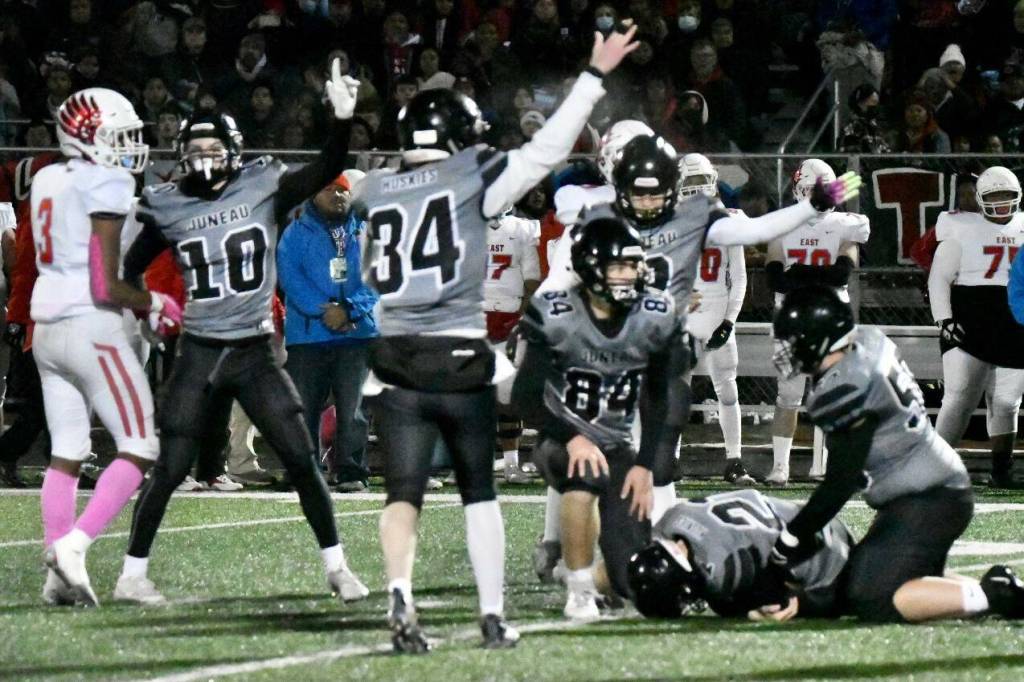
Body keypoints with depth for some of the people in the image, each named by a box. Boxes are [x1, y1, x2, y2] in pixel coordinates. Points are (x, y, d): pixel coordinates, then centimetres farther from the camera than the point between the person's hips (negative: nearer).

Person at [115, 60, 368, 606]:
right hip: (199, 353, 0)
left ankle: (336, 566, 9)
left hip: (255, 352, 0)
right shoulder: (168, 207, 0)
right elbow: (129, 270, 12)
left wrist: (342, 118, -28)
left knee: (301, 460, -2)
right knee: (170, 469, -1)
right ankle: (132, 575, 9)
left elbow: (325, 171, -14)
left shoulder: (263, 188, -2)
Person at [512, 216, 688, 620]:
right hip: (561, 441, -3)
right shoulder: (553, 317, -16)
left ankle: (594, 574, 29)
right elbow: (526, 396, -15)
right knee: (584, 476, -42)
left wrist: (646, 466, -5)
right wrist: (572, 439, -30)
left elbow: (664, 400, 3)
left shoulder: (656, 318, -6)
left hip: (619, 447, 3)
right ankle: (579, 591, -20)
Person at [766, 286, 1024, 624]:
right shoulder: (871, 343, 5)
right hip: (947, 485, 10)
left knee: (872, 601, -12)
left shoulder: (845, 390, -20)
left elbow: (841, 482, -17)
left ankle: (994, 596, -16)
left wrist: (794, 537, -10)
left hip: (924, 503, -10)